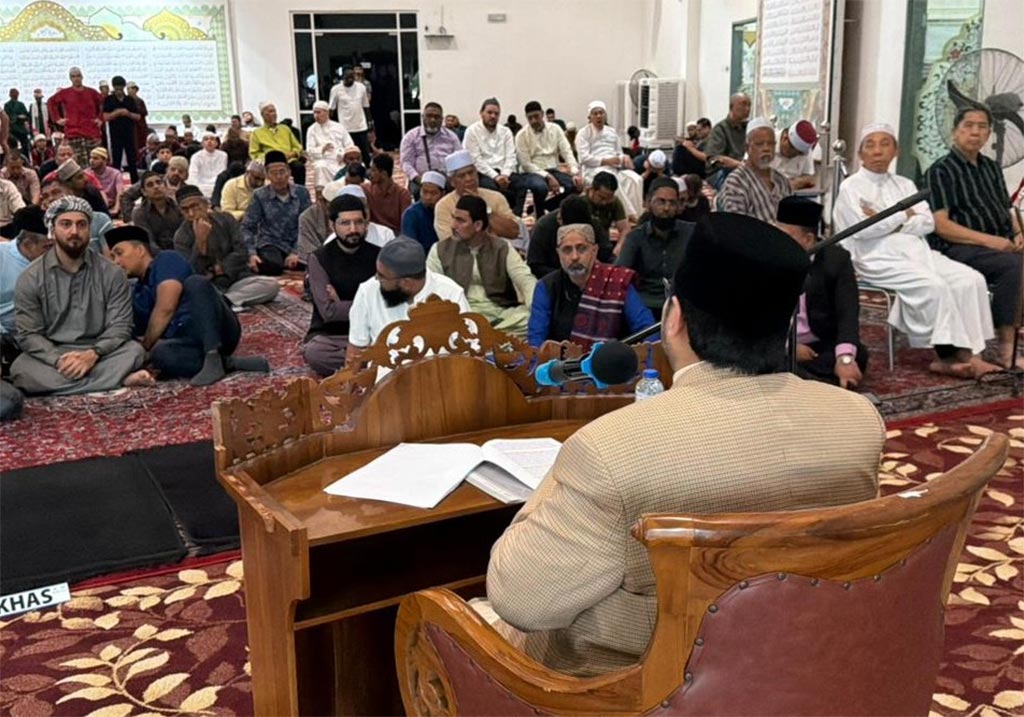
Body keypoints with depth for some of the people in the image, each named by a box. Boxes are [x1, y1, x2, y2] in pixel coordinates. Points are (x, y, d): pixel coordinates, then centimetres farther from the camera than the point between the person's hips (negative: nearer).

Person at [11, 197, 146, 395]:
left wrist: (93, 353, -25)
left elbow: (120, 325, -5)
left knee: (134, 351, -29)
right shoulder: (30, 278, 0)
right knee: (20, 369, -33)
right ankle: (121, 380, -34)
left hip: (98, 354, 0)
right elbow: (28, 334, -5)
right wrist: (59, 360, -25)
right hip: (52, 355, 0)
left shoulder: (111, 274, 1)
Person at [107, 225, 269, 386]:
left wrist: (145, 347, -1)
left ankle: (214, 358, -37)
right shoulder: (136, 295, 24)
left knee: (195, 282, -30)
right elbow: (141, 338, 16)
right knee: (160, 353, -30)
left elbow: (166, 309, -10)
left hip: (219, 331, -4)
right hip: (187, 344, 4)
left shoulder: (166, 260, 4)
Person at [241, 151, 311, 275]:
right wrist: (252, 253, -17)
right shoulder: (259, 196, -1)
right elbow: (247, 227, -1)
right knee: (272, 266, -35)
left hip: (296, 244, 2)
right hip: (270, 244, -2)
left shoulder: (302, 192, 2)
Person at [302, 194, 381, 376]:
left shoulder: (378, 255, 3)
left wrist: (342, 306, -11)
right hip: (329, 335, 0)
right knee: (313, 353, -35)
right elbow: (329, 311, -12)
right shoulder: (319, 258, -2)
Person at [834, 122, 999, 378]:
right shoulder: (850, 187, 3)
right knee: (933, 286, -31)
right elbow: (863, 229, -13)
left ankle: (967, 351, -21)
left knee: (971, 279, -16)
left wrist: (890, 223, -7)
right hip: (879, 259, -6)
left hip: (918, 252, 6)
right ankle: (949, 354, -22)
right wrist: (905, 215, -3)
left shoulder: (904, 184, 21)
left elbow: (928, 223, 8)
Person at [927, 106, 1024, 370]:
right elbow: (941, 224, -10)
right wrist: (988, 240, -19)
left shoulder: (992, 167, 21)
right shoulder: (941, 170, -1)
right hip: (960, 248, -6)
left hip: (1002, 245, 6)